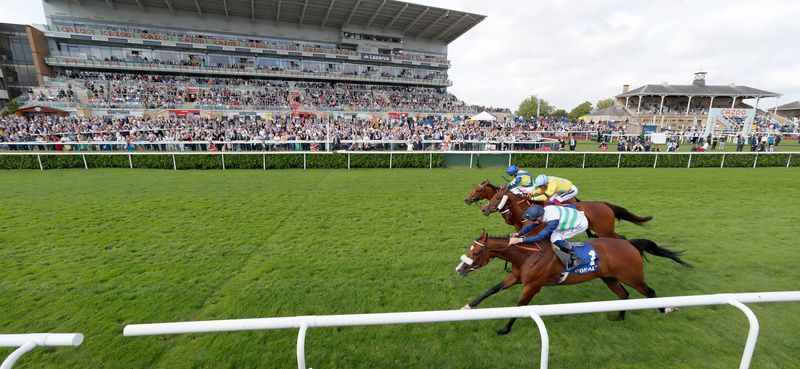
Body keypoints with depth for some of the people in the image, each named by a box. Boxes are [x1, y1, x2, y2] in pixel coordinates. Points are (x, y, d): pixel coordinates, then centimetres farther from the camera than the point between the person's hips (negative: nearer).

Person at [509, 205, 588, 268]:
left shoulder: (553, 221, -37)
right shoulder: (544, 210, -14)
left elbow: (540, 237, -33)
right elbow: (532, 225, -4)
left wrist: (519, 240, -36)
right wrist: (518, 233, -13)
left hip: (581, 224, -8)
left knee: (555, 238, -16)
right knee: (548, 233, 3)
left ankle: (575, 258, 1)